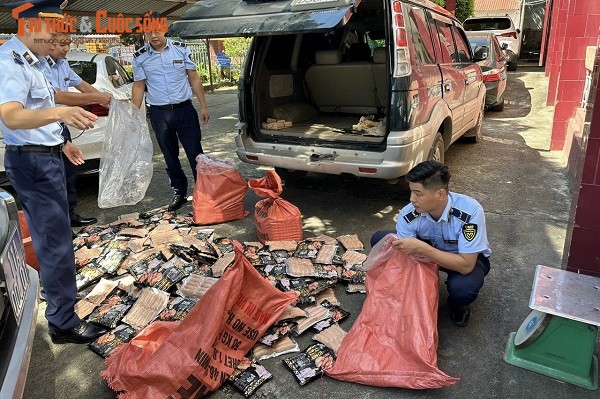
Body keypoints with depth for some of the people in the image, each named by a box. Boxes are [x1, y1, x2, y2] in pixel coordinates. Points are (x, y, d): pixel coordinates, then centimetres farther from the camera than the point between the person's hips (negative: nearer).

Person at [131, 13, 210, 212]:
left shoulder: (181, 48, 0)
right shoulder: (140, 57, 1)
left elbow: (194, 79, 3)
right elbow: (138, 86, 6)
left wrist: (204, 106, 1)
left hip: (184, 109, -1)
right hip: (159, 114, 2)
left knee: (195, 153, 0)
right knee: (170, 156, 10)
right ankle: (179, 192, 24)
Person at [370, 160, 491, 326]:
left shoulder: (470, 211, -36)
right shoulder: (408, 215, -26)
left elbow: (466, 265, -36)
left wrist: (421, 248, -45)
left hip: (469, 258, -3)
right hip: (430, 250, 3)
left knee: (461, 288, -39)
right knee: (379, 240, -17)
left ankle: (458, 305, 1)